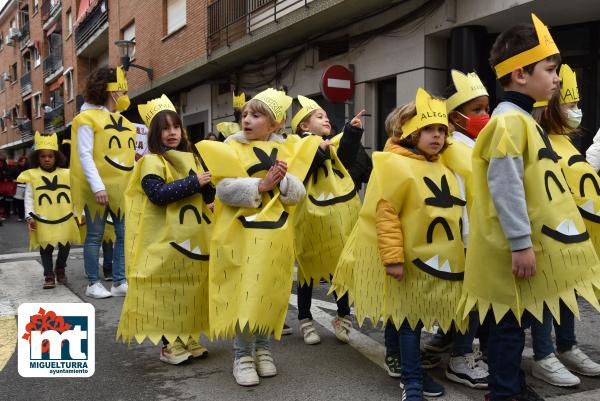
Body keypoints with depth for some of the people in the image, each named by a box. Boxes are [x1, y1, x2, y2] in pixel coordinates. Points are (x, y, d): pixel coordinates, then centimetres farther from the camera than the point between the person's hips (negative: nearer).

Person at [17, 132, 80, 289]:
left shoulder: (67, 174, 5)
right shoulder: (32, 175, 1)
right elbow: (29, 198, 1)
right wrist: (29, 216, -7)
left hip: (65, 219, 1)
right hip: (43, 221, -1)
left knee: (65, 246, 8)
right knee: (45, 247, 4)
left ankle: (60, 269, 30)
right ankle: (49, 275, 13)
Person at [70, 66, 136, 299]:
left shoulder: (123, 120, 15)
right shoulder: (88, 118, -6)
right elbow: (84, 155, -13)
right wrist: (97, 186, -21)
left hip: (123, 187, 7)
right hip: (98, 188, -6)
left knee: (125, 234, 4)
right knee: (95, 235, 3)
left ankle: (119, 282, 13)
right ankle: (93, 284, 14)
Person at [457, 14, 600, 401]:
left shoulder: (524, 119, 15)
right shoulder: (510, 120, -17)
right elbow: (505, 185, -23)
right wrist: (520, 243, -23)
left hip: (531, 243, 10)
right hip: (516, 247, -10)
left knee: (519, 318, 19)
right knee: (511, 320, 2)